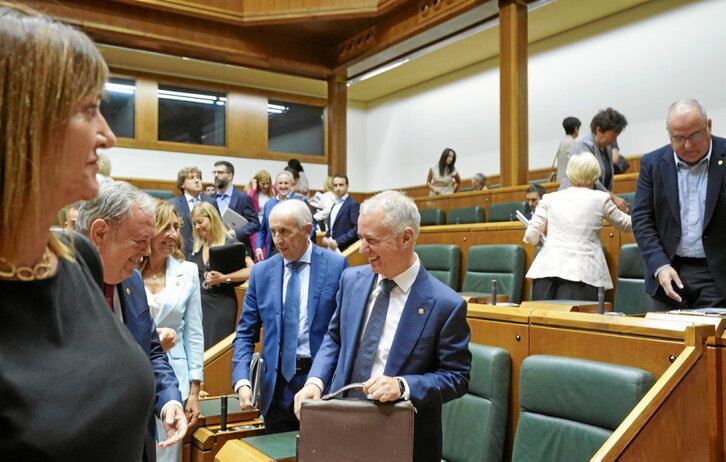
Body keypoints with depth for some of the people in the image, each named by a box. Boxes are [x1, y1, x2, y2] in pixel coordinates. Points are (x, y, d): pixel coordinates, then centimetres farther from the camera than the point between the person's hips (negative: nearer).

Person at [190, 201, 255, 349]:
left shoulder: (230, 243, -7)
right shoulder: (197, 247, 11)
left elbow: (252, 270, -17)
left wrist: (225, 278, -21)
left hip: (222, 304, -5)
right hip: (198, 303, 5)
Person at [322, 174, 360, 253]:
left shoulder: (353, 204, -7)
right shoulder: (335, 205, 19)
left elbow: (356, 229, -15)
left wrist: (338, 241, -18)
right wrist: (326, 237, 6)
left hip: (345, 249, -7)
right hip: (332, 248, 7)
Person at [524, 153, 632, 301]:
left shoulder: (550, 198, 11)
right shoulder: (600, 198, 8)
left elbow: (531, 236, 7)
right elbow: (626, 225, 23)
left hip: (546, 268, 2)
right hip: (580, 273, -2)